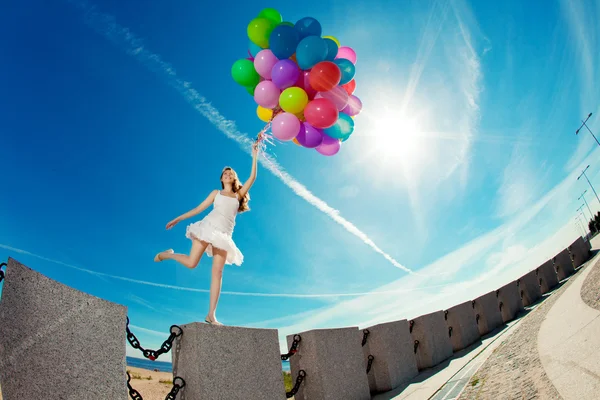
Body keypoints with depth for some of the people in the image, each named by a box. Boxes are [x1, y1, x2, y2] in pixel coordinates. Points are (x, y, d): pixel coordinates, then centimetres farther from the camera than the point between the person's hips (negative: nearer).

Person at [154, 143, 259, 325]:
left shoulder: (238, 195, 18)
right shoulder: (216, 193, 18)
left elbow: (252, 178, 8)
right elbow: (198, 209, 17)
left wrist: (254, 156, 3)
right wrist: (177, 219, 13)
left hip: (224, 235, 1)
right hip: (208, 227, -1)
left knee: (217, 273, -7)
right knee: (191, 263, -13)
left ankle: (211, 315, -9)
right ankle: (167, 254, 20)